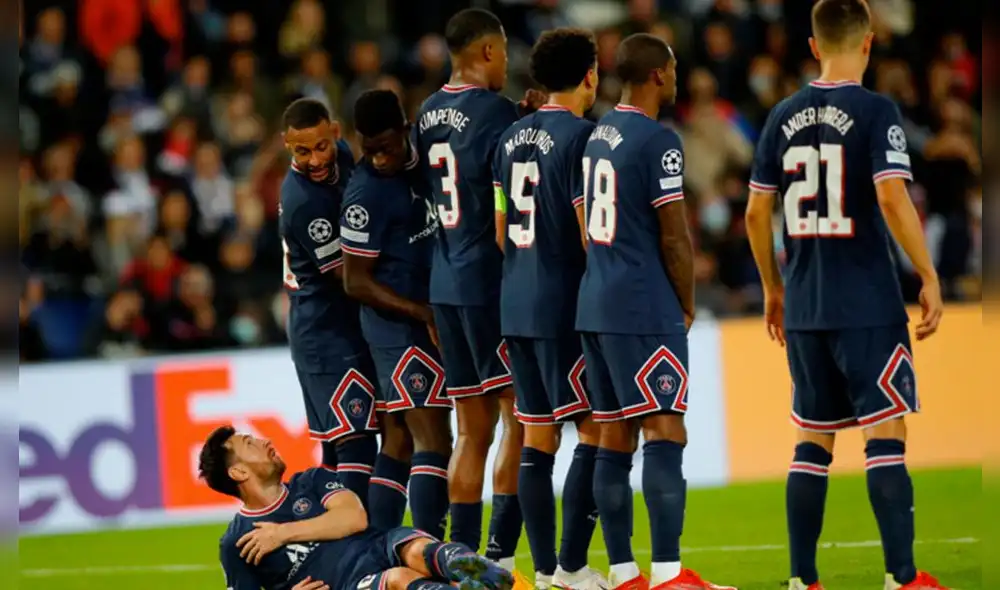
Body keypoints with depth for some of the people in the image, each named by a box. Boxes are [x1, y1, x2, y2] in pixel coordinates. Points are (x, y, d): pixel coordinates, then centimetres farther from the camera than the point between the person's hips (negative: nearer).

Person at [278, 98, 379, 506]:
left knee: (337, 445, 12)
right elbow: (349, 276, -19)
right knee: (355, 440, -15)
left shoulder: (342, 154, 3)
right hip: (329, 331, -9)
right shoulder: (303, 203, -23)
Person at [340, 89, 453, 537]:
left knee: (398, 444, 9)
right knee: (433, 443, -14)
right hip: (400, 327, -9)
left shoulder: (417, 161, 7)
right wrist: (426, 314, -17)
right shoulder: (367, 194, -17)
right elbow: (357, 283, -14)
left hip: (420, 324, 9)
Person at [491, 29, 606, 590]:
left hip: (516, 305, 8)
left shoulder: (512, 139, 12)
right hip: (564, 304, -8)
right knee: (595, 429, -4)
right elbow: (589, 230, -14)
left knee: (538, 436, 9)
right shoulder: (581, 136, -12)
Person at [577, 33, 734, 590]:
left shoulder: (599, 134, 13)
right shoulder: (658, 141, -13)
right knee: (666, 433, -10)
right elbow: (675, 237, -12)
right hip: (644, 310, -9)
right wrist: (688, 305, 2)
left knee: (615, 438, 8)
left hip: (596, 307, 9)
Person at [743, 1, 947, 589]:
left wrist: (773, 288, 21)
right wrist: (929, 277, -11)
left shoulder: (785, 117, 7)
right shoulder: (876, 111, -9)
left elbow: (757, 213, 10)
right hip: (869, 306, -5)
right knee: (886, 434, -4)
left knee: (814, 440, 11)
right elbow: (892, 198, -19)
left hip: (804, 307, 5)